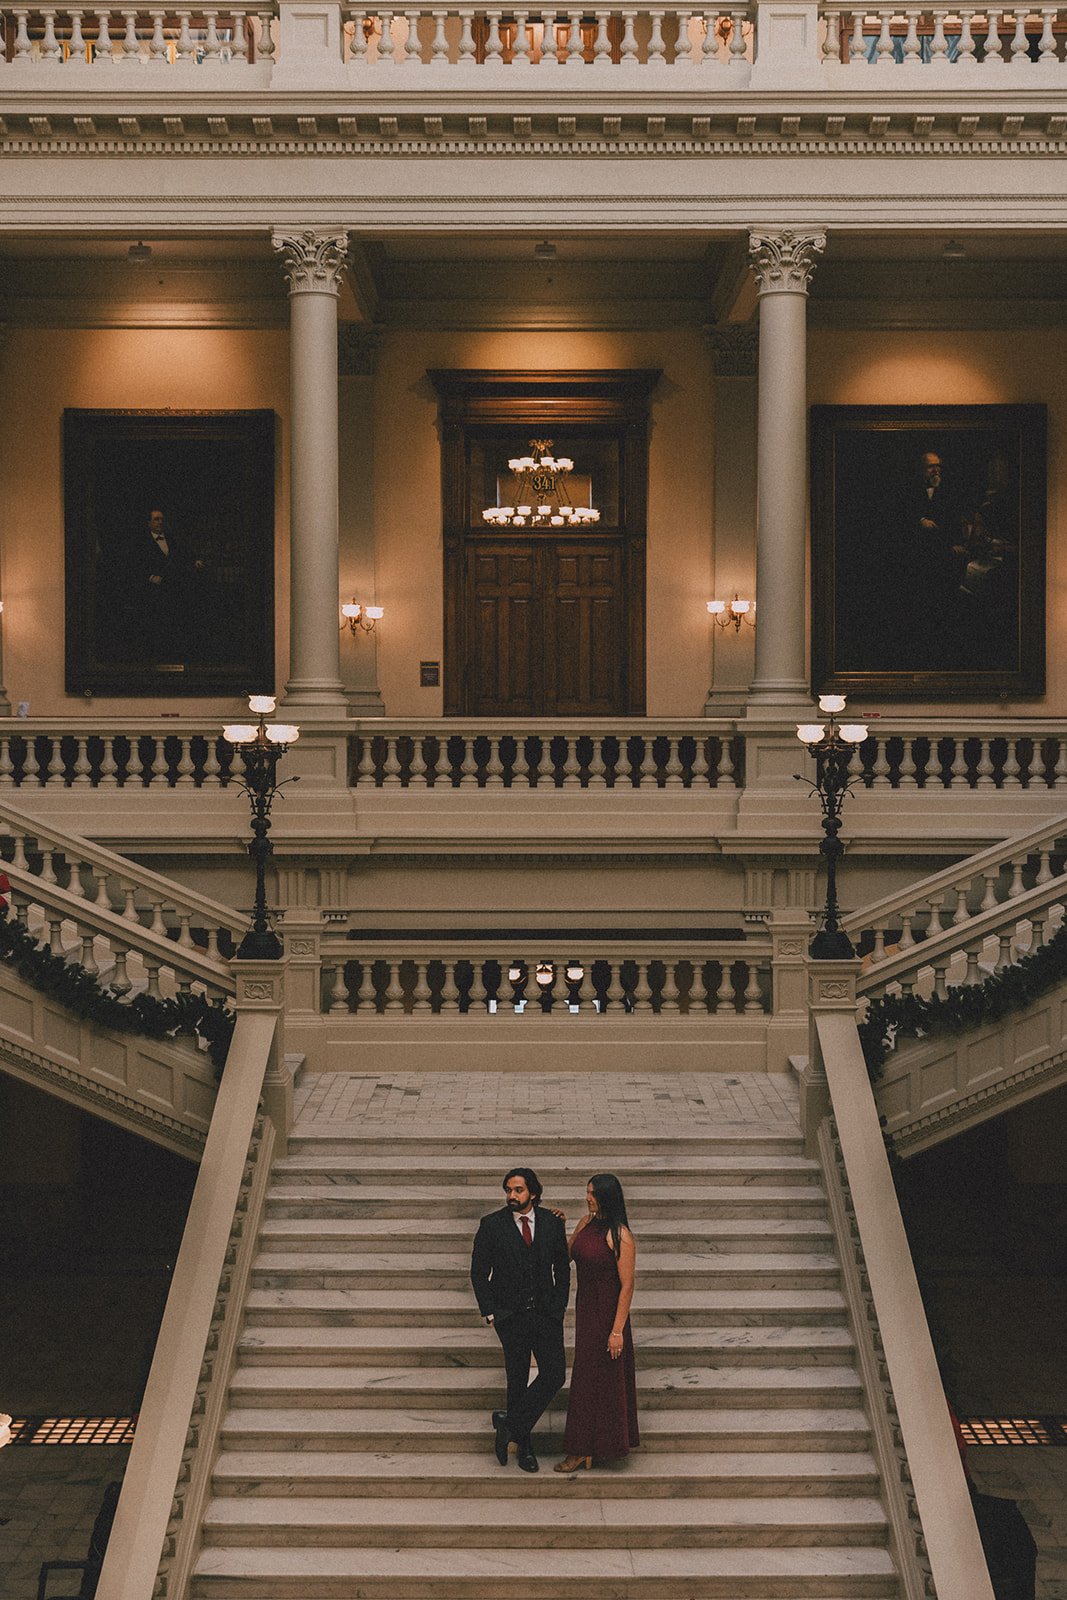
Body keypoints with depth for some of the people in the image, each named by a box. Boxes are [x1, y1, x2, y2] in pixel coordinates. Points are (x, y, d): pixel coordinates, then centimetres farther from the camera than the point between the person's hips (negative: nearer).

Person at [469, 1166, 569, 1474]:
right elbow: (479, 1272, 0)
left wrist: (559, 1306, 2)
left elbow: (562, 1267, 10)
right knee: (517, 1379, 5)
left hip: (546, 1313, 2)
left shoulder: (552, 1223, 2)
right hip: (511, 1316, -2)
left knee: (554, 1374, -9)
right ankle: (523, 1446, 18)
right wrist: (489, 1313, -5)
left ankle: (509, 1425, 4)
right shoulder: (491, 1225, -4)